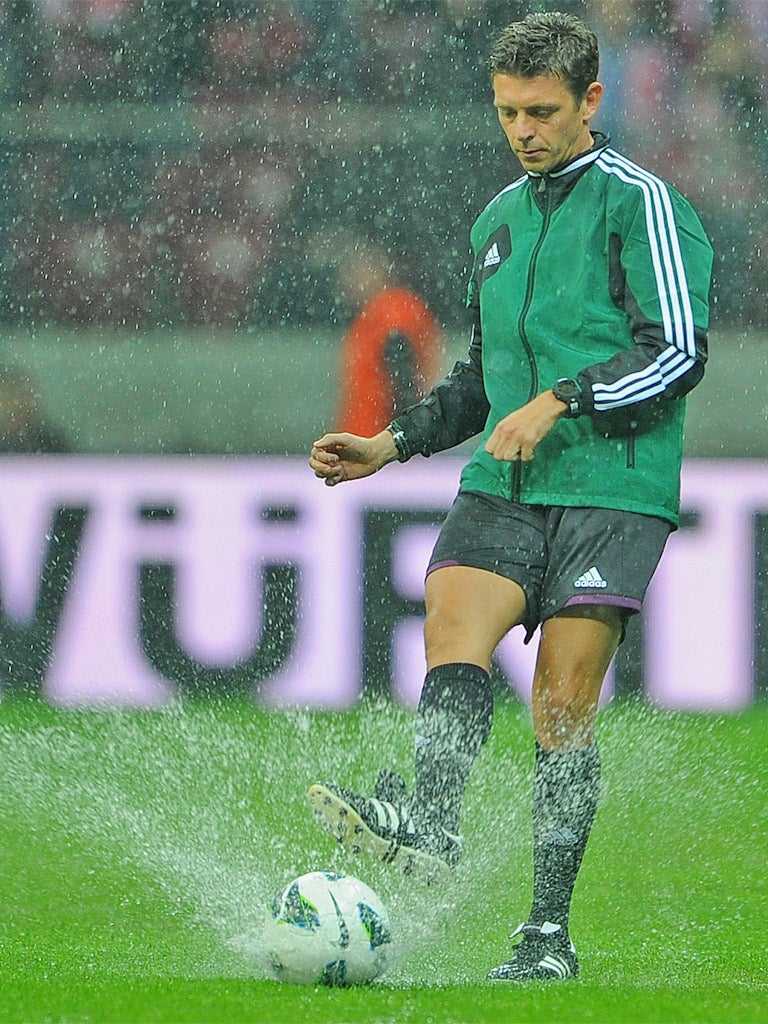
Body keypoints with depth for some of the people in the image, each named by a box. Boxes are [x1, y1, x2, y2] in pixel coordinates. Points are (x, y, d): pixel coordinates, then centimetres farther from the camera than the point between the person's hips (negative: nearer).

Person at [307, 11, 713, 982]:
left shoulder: (640, 202, -1)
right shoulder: (497, 221, 21)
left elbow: (679, 351, -9)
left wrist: (560, 402, -17)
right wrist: (392, 442, 17)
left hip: (612, 490, -5)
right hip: (502, 488, 5)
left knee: (563, 702, -10)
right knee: (455, 628, -22)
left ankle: (550, 931, -8)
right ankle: (429, 820, -43)